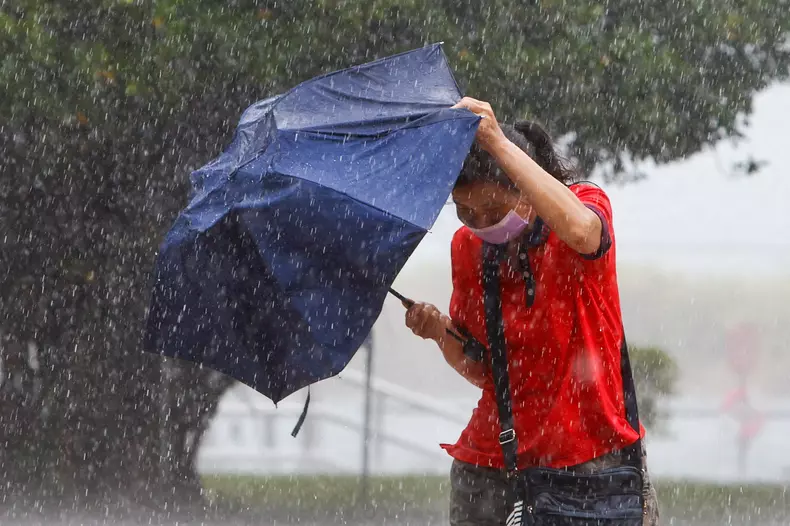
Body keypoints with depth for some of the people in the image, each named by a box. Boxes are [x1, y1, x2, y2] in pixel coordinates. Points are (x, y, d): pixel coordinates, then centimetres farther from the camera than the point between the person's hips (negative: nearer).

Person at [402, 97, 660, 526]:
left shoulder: (587, 203, -7)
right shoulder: (467, 246, 5)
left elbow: (579, 230, -35)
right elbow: (480, 371, 9)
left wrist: (498, 142, -34)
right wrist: (441, 333, -12)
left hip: (594, 456, -3)